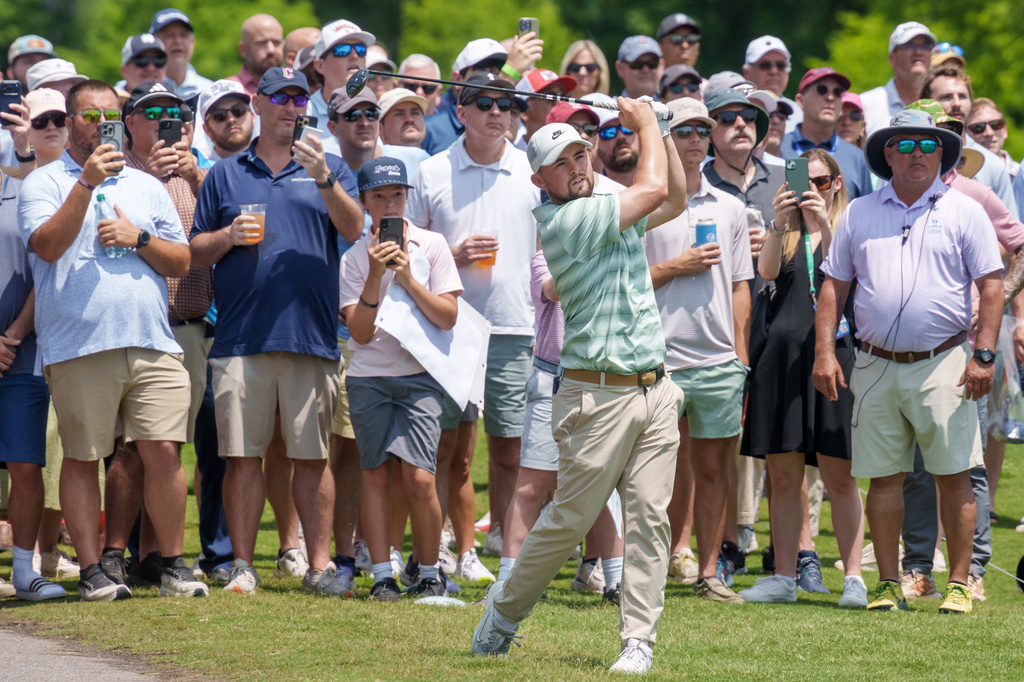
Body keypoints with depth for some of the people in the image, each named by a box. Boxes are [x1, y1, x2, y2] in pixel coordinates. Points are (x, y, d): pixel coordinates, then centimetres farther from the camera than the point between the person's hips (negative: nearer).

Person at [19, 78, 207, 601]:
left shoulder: (146, 187, 20)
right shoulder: (44, 183, 7)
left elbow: (181, 263, 17)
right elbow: (46, 245, -11)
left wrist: (139, 238, -1)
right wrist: (87, 183, -16)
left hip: (150, 342, 3)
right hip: (78, 346, -3)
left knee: (162, 452, -4)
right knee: (82, 458, 1)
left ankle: (174, 566, 5)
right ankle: (91, 571, 7)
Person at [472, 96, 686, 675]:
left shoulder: (614, 208, 15)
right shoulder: (561, 221, -12)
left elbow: (675, 201, 29)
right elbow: (654, 188, -12)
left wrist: (661, 131, 18)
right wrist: (646, 123, 3)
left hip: (655, 390, 7)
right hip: (599, 395, -7)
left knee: (649, 518, -1)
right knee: (570, 518, -2)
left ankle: (639, 640, 0)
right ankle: (506, 609, 18)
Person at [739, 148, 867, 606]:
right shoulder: (785, 232, 15)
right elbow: (766, 272, -5)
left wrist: (824, 224, -21)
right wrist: (779, 224, -20)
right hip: (783, 355, 3)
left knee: (839, 477, -5)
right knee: (783, 477, 4)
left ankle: (854, 578, -4)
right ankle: (785, 576, 10)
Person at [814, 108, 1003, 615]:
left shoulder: (964, 212, 5)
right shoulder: (859, 215, 11)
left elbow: (991, 286, 1)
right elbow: (834, 286, 13)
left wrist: (983, 354, -9)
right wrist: (824, 352, 2)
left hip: (941, 363, -2)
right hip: (876, 364, 2)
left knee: (953, 474, -3)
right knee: (883, 476, 4)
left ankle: (958, 584, 3)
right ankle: (888, 585, 11)